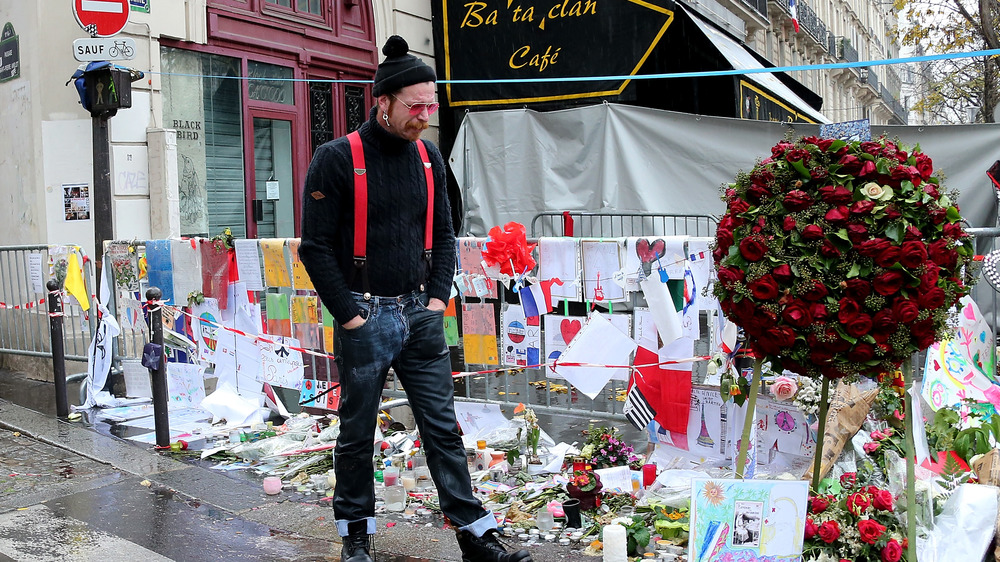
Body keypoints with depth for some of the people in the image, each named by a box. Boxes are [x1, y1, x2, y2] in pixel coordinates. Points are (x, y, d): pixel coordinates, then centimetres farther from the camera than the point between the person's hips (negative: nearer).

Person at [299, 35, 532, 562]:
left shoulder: (428, 157, 8)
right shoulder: (337, 158, -8)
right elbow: (315, 246, -8)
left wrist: (438, 297, 4)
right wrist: (348, 314, -11)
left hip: (419, 314, 4)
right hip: (364, 318, -4)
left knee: (443, 426, 7)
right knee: (357, 433, 10)